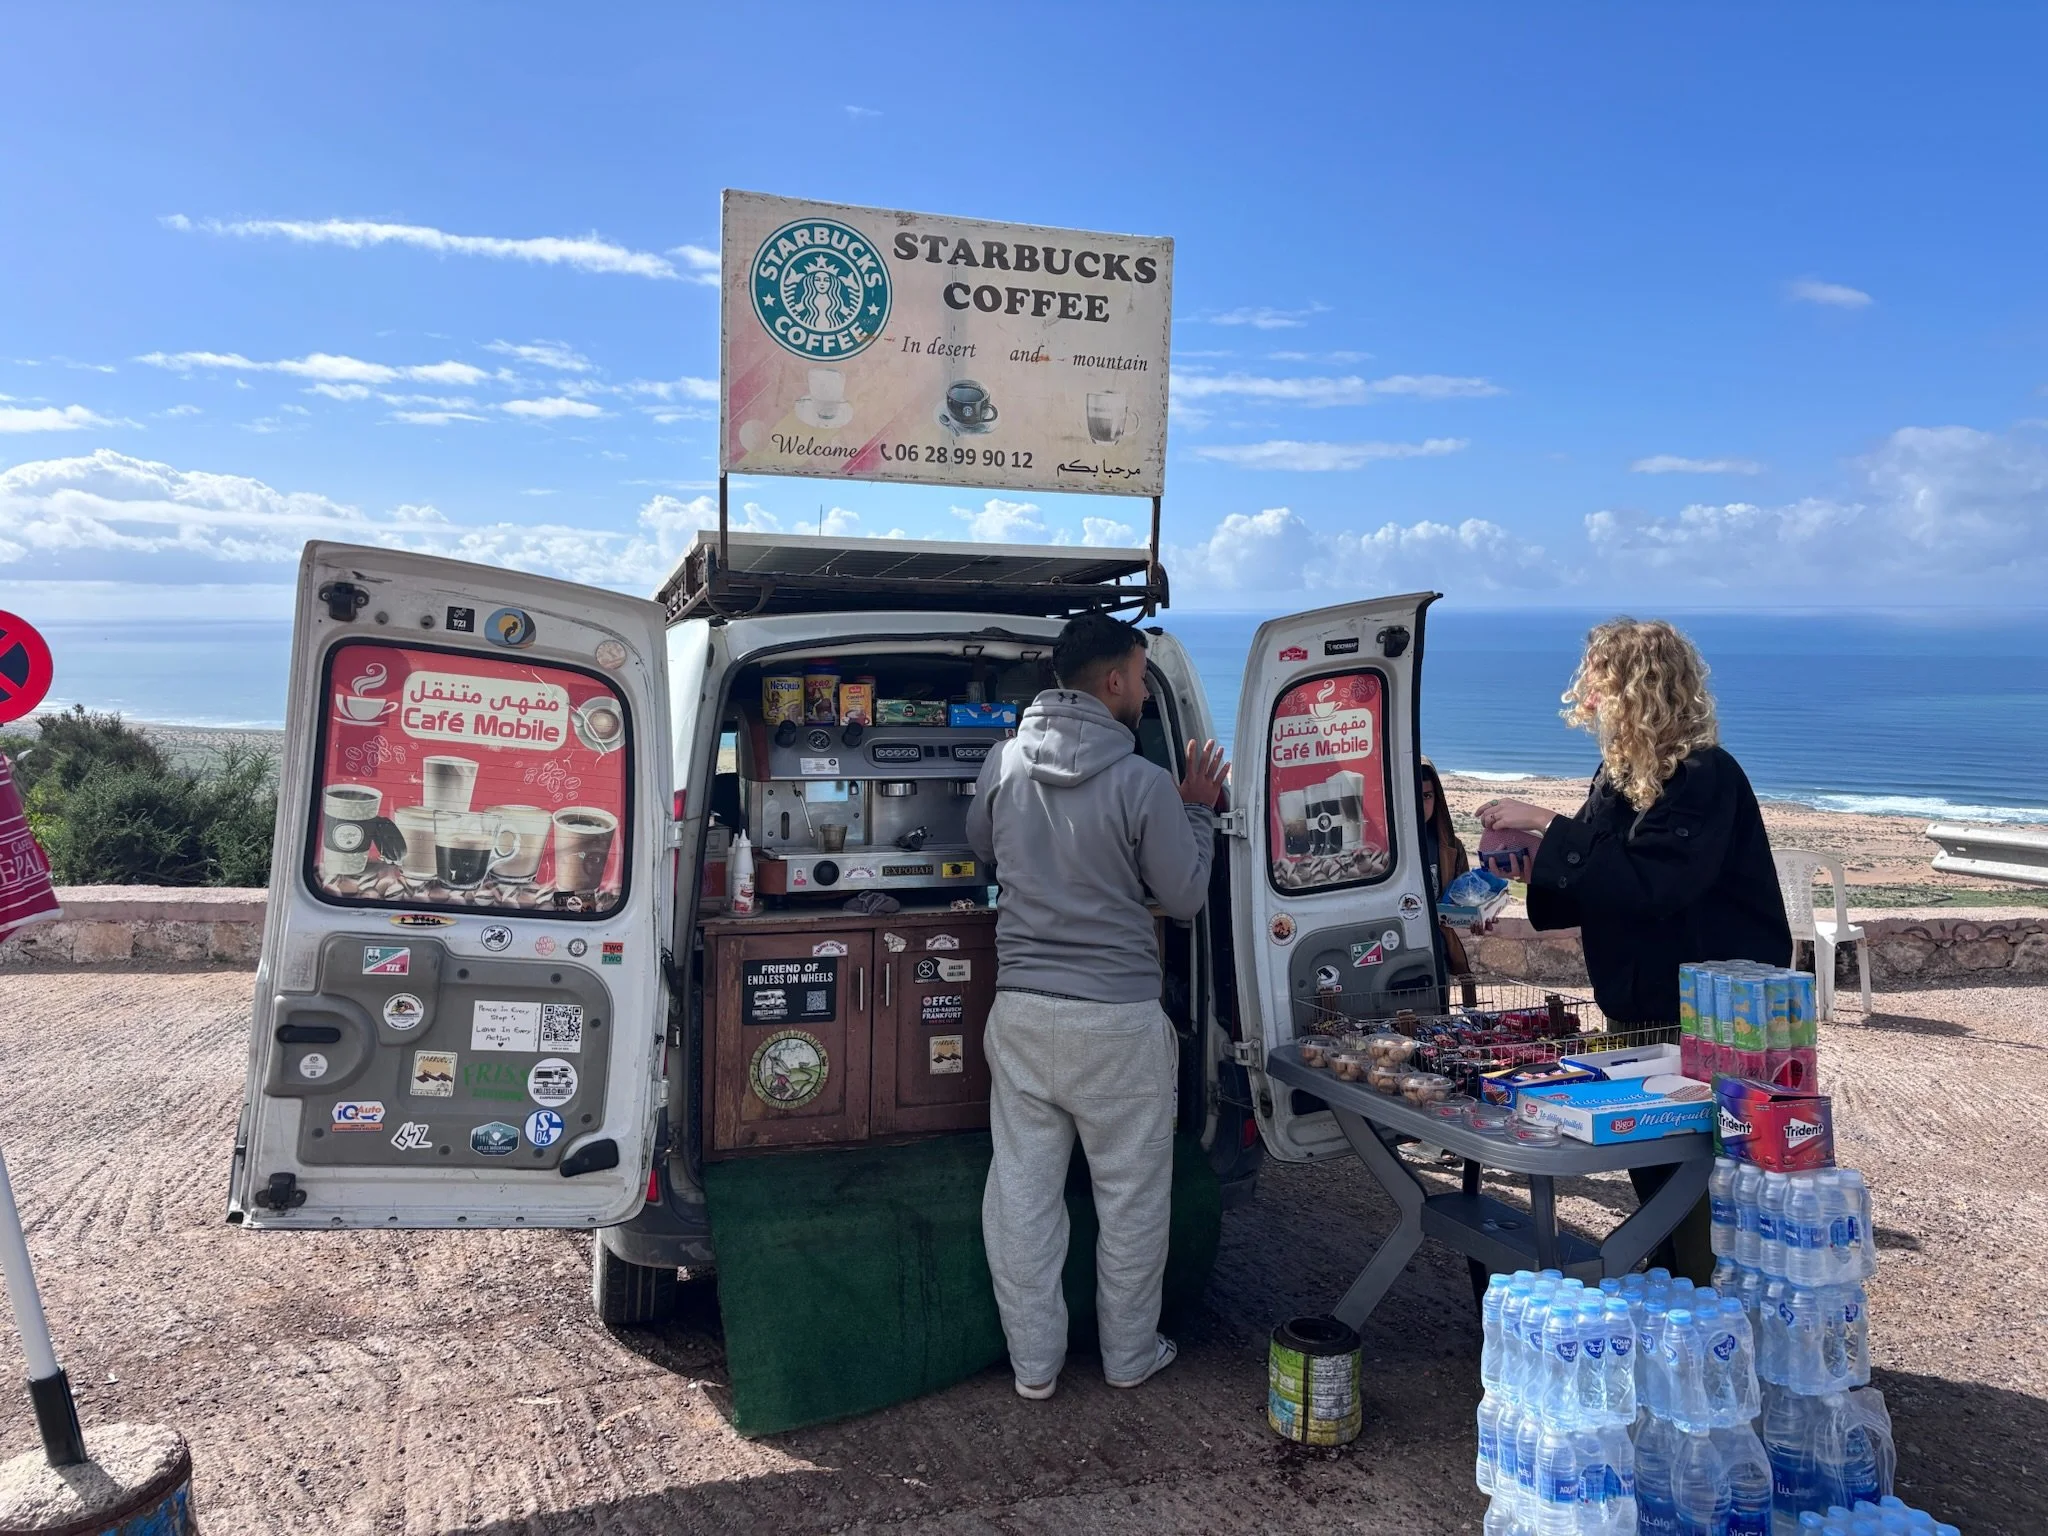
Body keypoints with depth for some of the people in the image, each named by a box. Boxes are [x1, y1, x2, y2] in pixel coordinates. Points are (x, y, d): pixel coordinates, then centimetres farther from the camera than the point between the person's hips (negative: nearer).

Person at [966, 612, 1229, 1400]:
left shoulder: (1003, 763, -1)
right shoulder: (1143, 784, -15)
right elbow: (1184, 898, -4)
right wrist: (1198, 811, 9)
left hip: (1020, 1010, 4)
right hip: (1118, 1021, -4)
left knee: (1022, 1193, 12)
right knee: (1132, 1195, 13)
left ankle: (1034, 1364, 23)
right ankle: (1130, 1356, 28)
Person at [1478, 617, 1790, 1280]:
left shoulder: (1706, 777, -19)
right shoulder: (1619, 775, 7)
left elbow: (1647, 882, -30)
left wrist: (1547, 827, -26)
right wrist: (1532, 869, -4)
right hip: (1639, 1010, 9)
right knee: (1651, 1169, 17)